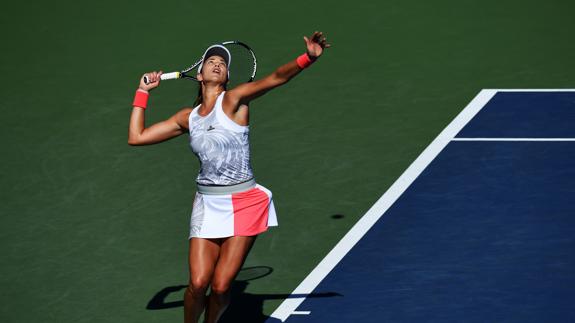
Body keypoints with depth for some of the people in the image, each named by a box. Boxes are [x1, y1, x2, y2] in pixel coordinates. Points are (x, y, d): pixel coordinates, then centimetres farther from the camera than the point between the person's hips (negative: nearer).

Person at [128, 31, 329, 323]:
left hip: (245, 203, -3)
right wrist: (143, 91, 17)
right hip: (207, 205, 3)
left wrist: (307, 58, -32)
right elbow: (136, 137, 13)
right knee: (198, 283, -11)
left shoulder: (233, 100, -1)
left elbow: (277, 78, -16)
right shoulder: (188, 117, 12)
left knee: (220, 287, -8)